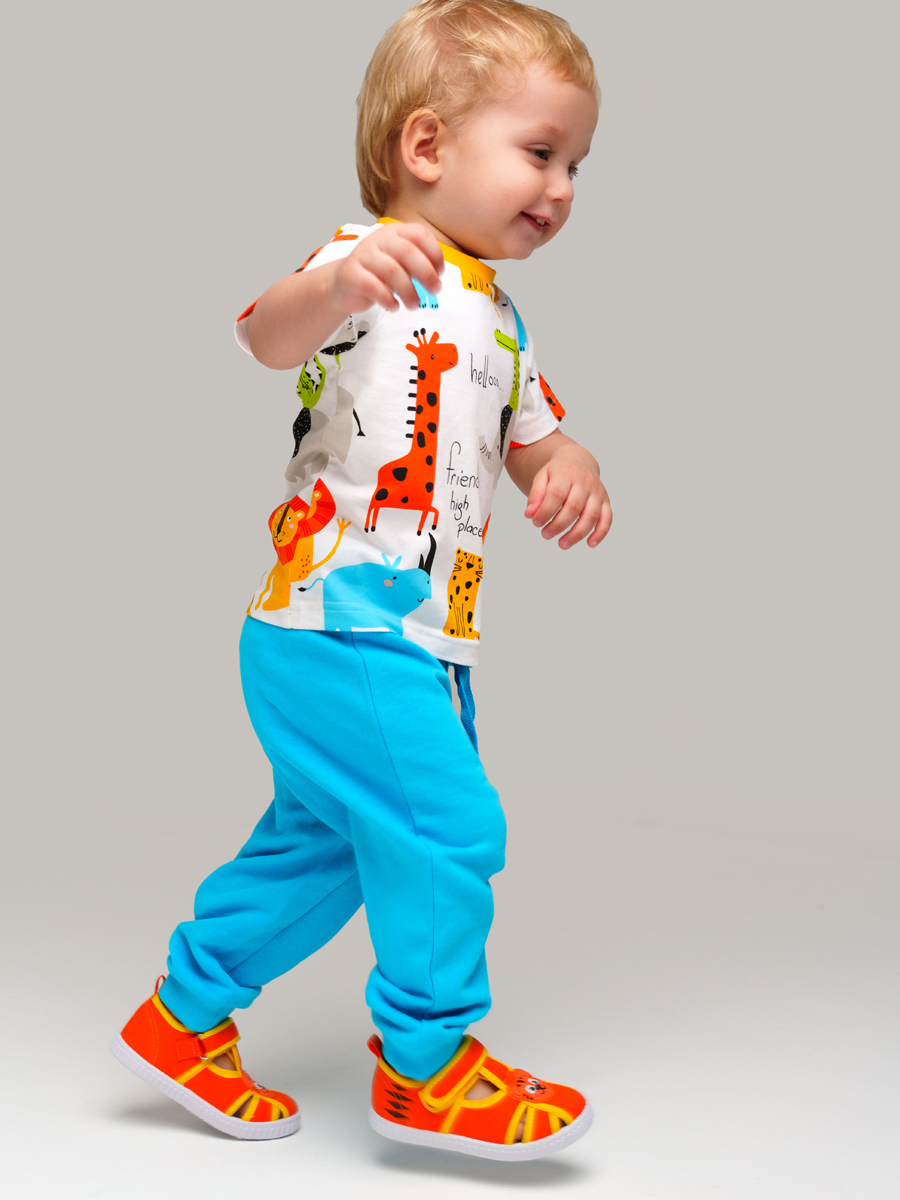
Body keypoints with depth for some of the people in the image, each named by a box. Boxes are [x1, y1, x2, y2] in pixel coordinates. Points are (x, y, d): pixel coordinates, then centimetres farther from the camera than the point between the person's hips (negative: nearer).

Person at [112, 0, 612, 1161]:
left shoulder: (498, 321, 18)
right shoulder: (371, 261, -10)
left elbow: (533, 442, 24)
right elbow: (268, 333, -29)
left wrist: (569, 470, -1)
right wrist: (338, 283, -52)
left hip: (420, 642, 10)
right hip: (336, 623, -9)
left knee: (322, 843, 17)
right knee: (447, 827, -10)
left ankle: (185, 1019, 32)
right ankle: (426, 1065, 8)